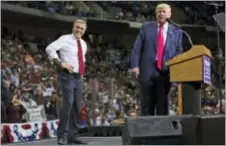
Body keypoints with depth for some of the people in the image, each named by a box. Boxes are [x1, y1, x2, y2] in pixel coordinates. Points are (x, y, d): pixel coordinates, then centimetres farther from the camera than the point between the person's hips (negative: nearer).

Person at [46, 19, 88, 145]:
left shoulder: (83, 44, 16)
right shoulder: (65, 39, -5)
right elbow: (50, 49, -17)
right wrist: (61, 63, -20)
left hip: (79, 78, 7)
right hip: (68, 76, -7)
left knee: (77, 107, 7)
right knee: (68, 104, -18)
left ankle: (73, 136, 12)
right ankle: (62, 136, -14)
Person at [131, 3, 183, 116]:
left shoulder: (176, 32, 12)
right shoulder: (146, 27, 10)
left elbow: (179, 52, 10)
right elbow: (137, 48, 4)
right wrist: (135, 65, -8)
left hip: (165, 72, 1)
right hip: (147, 71, 0)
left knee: (162, 105, 0)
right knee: (147, 105, 2)